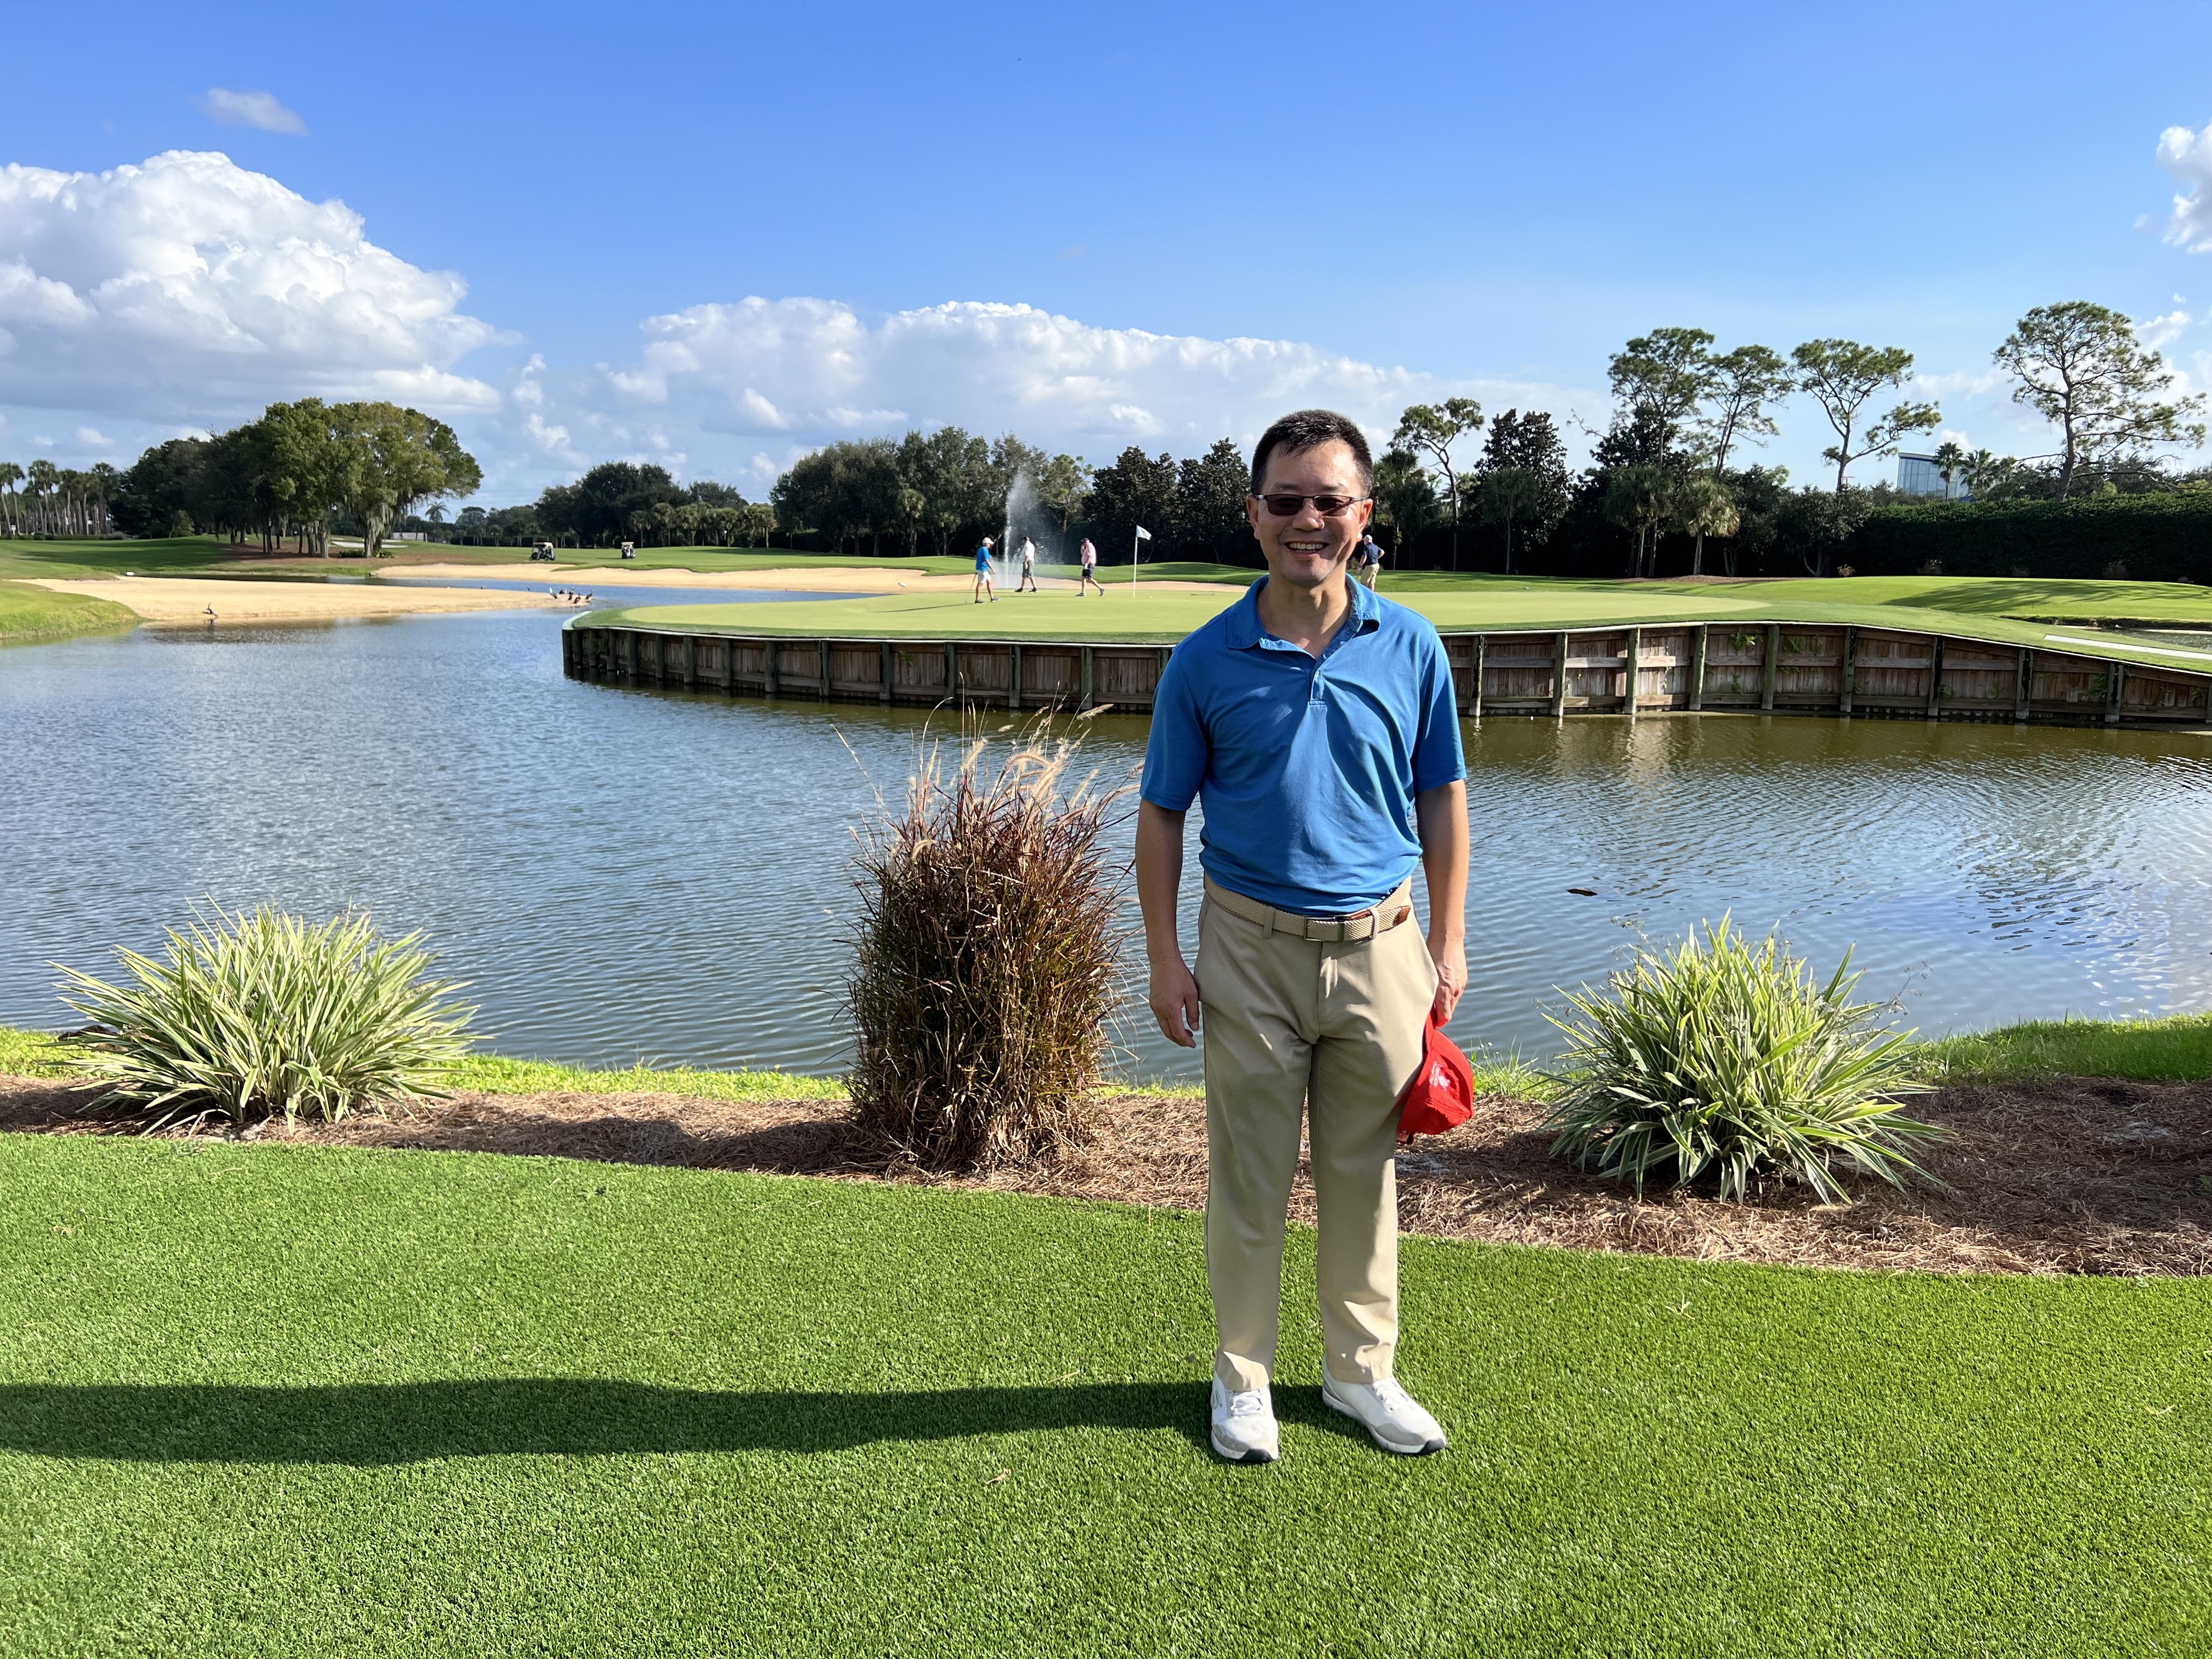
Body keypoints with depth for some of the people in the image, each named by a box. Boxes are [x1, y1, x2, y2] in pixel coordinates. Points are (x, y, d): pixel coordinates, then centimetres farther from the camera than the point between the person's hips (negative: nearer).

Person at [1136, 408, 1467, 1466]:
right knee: (1249, 1175, 9)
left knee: (1364, 1171, 14)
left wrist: (1449, 944, 5)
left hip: (1380, 946, 2)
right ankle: (1243, 1378, 27)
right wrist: (1164, 958, -3)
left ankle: (1361, 1371, 32)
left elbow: (1442, 800, 6)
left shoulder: (1411, 646, -1)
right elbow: (1162, 814, 1)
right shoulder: (1206, 660, -5)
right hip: (1252, 944, -1)